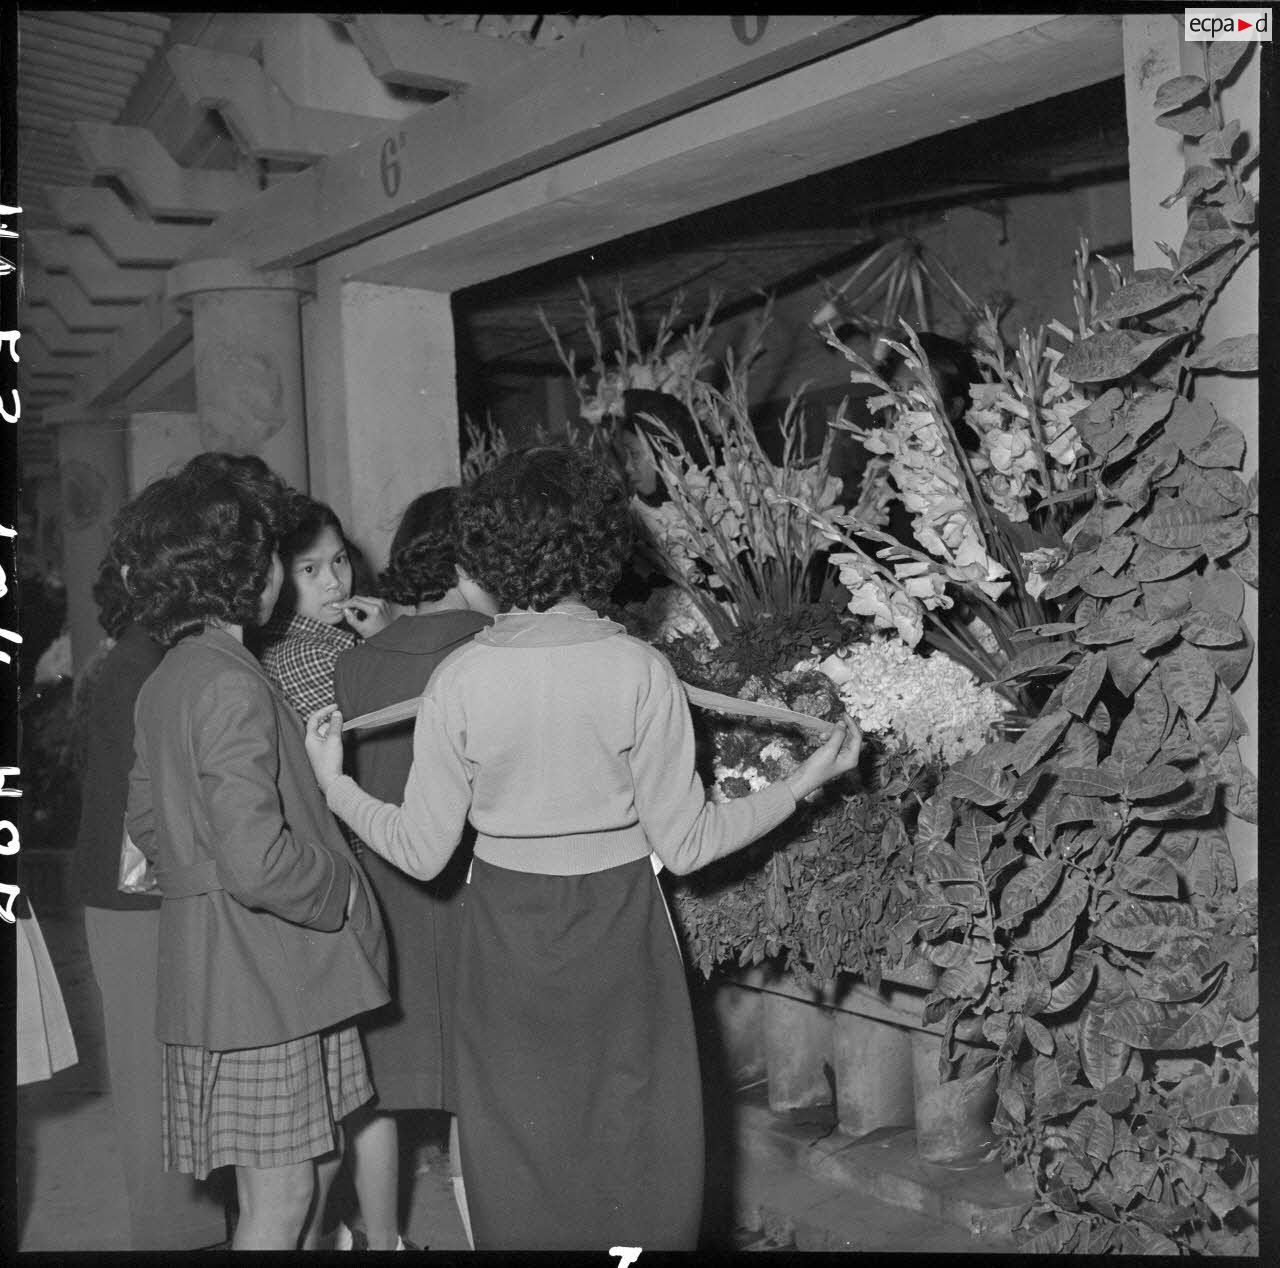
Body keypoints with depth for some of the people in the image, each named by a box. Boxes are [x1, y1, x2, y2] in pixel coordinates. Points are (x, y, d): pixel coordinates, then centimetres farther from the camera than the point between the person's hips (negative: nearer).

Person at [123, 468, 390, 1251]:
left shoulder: (166, 681, 8)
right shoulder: (232, 685, -22)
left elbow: (147, 823, 18)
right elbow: (257, 861, -27)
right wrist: (344, 889, -12)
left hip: (217, 956, 9)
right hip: (257, 972, -9)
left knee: (317, 1159, 19)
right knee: (281, 1192, 3)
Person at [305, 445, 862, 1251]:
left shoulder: (460, 679, -10)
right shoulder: (639, 672, -13)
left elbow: (423, 852, -4)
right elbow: (685, 844, -10)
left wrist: (336, 785, 13)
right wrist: (806, 782, 2)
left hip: (506, 941, 1)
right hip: (617, 932, -1)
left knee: (517, 1172, 17)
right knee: (636, 1168, 15)